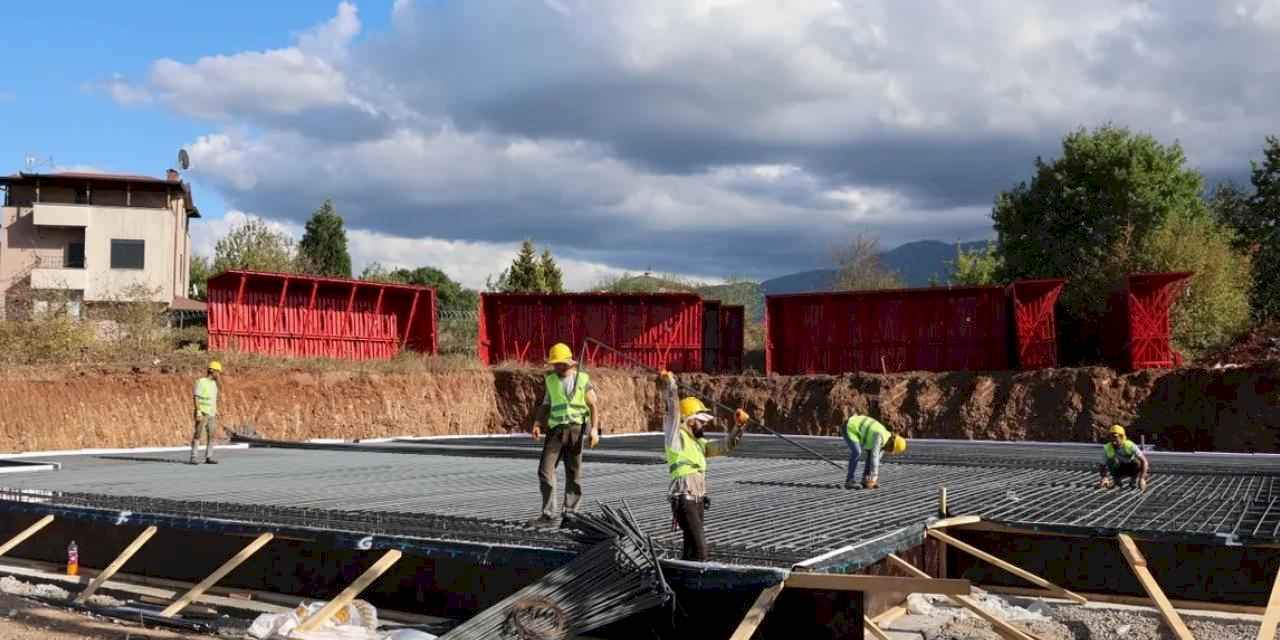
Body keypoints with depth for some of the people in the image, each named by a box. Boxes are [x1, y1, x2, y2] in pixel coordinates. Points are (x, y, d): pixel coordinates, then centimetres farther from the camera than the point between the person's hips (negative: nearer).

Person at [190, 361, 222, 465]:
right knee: (197, 435, -8)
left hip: (211, 414, 8)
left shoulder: (214, 383, 15)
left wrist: (216, 413, 17)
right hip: (202, 413, -8)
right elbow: (196, 398, -15)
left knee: (211, 436, 3)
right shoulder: (201, 382, -10)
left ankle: (209, 457, 7)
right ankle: (193, 458, -6)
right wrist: (198, 412, -21)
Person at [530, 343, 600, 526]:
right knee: (545, 470, -11)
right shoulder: (550, 381, 10)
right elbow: (545, 406, 12)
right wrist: (537, 424, -5)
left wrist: (594, 429, -14)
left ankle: (570, 514, 13)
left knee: (574, 473, 3)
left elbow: (593, 407, -2)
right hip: (556, 430, 2)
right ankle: (549, 514, -8)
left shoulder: (583, 380, 2)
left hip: (576, 430, -2)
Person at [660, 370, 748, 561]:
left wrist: (738, 425, 6)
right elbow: (674, 411, -14)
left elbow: (727, 446, 19)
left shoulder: (700, 443, 18)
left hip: (698, 501, 9)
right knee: (699, 549, -15)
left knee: (691, 547, 14)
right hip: (684, 500, -9)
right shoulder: (677, 438, -4)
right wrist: (669, 384, -13)